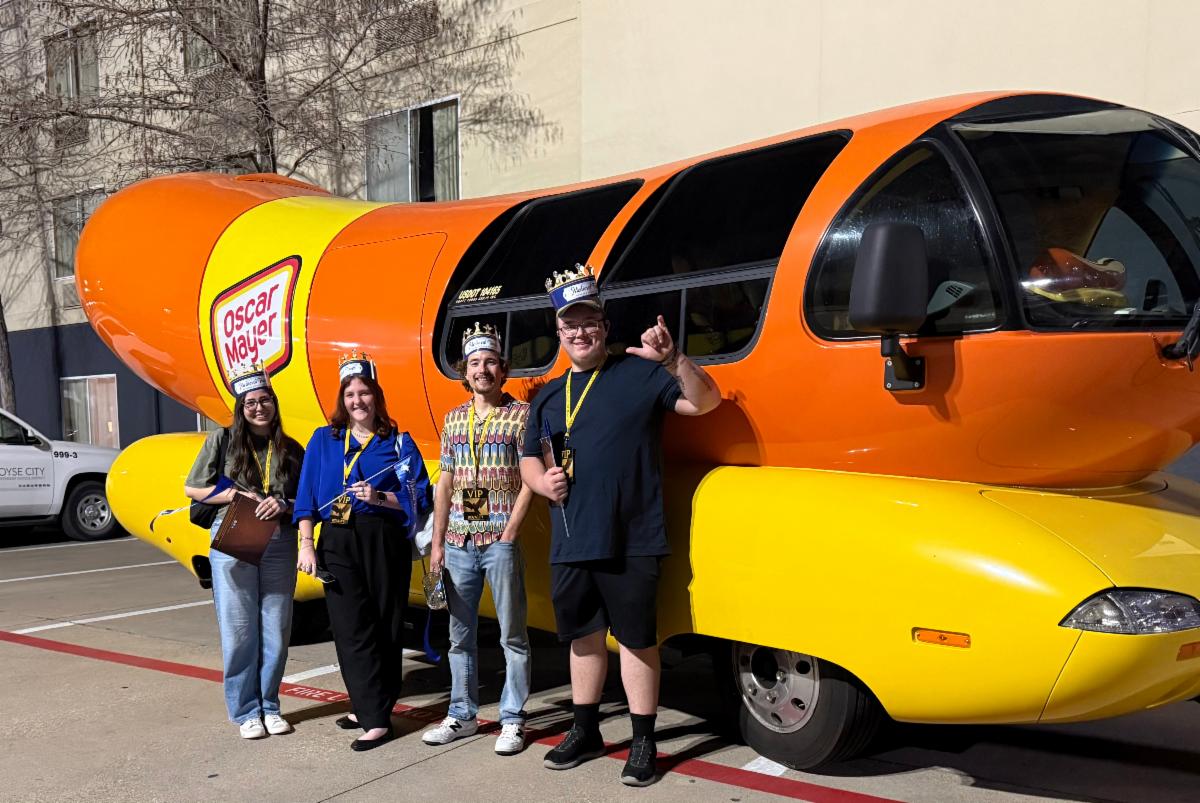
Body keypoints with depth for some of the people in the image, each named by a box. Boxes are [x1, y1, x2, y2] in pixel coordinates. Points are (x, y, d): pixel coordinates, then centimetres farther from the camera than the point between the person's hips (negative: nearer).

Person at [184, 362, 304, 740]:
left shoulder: (291, 449, 8)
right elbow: (192, 488, 5)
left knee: (276, 629, 6)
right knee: (239, 630, 1)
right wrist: (234, 496, -9)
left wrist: (284, 505, -11)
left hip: (279, 544, 2)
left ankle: (269, 706, 21)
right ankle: (245, 711, 14)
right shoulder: (222, 441, 3)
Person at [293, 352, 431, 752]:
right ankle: (373, 715, 4)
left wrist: (380, 498, -14)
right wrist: (307, 545, 2)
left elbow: (419, 498, 0)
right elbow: (307, 497, 9)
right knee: (352, 628, -4)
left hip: (385, 542, -1)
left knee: (386, 627, 3)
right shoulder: (323, 440, 11)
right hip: (338, 543, 1)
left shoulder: (397, 442, 4)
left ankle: (374, 708, 13)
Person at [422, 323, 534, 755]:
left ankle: (512, 721, 12)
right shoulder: (454, 419, 12)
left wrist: (510, 533, -13)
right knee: (460, 634, 13)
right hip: (458, 544, 5)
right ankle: (461, 715, 25)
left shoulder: (521, 414, -3)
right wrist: (437, 542, 8)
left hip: (501, 542, -5)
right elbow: (444, 484, 12)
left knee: (512, 635, 3)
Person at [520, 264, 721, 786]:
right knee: (583, 635, 16)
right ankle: (585, 732, 32)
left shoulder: (639, 373, -1)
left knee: (636, 637, 2)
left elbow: (705, 401, -9)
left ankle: (643, 743, 15)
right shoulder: (549, 397, 14)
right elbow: (529, 459, 21)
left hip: (631, 542, -5)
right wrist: (542, 481, -2)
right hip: (570, 543, 5)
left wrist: (673, 360, -25)